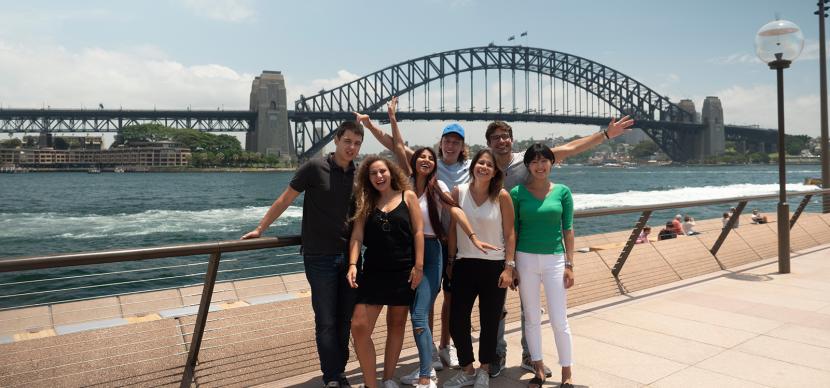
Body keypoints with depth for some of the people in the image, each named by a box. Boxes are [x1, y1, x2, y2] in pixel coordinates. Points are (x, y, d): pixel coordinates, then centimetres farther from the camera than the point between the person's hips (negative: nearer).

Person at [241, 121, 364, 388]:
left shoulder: (359, 175, 5)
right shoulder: (314, 168, -8)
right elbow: (284, 200, -3)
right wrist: (259, 229, 0)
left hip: (348, 256, 4)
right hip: (319, 258, -4)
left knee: (345, 320, 10)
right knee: (326, 322, 0)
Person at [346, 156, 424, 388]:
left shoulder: (408, 196, 2)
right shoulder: (366, 202, 7)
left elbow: (418, 231, -2)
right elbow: (357, 234, -1)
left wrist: (418, 266, -8)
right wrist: (353, 264, -15)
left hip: (403, 271, -1)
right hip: (373, 271, 1)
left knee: (396, 325, 11)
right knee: (359, 327, -8)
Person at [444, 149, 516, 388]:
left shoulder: (502, 196, -6)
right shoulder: (459, 192, -1)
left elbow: (510, 234, -3)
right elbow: (453, 229, 5)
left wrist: (509, 267, -7)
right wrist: (450, 261, 8)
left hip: (494, 267, -1)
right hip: (464, 265, 2)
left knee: (490, 323, 9)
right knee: (457, 322, 2)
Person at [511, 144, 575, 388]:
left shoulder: (562, 192, 1)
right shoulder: (518, 193, 0)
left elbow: (568, 230, 3)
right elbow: (513, 230, 3)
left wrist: (569, 264, -1)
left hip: (554, 259, 0)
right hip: (526, 258, 1)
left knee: (559, 321, 1)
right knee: (531, 319, 10)